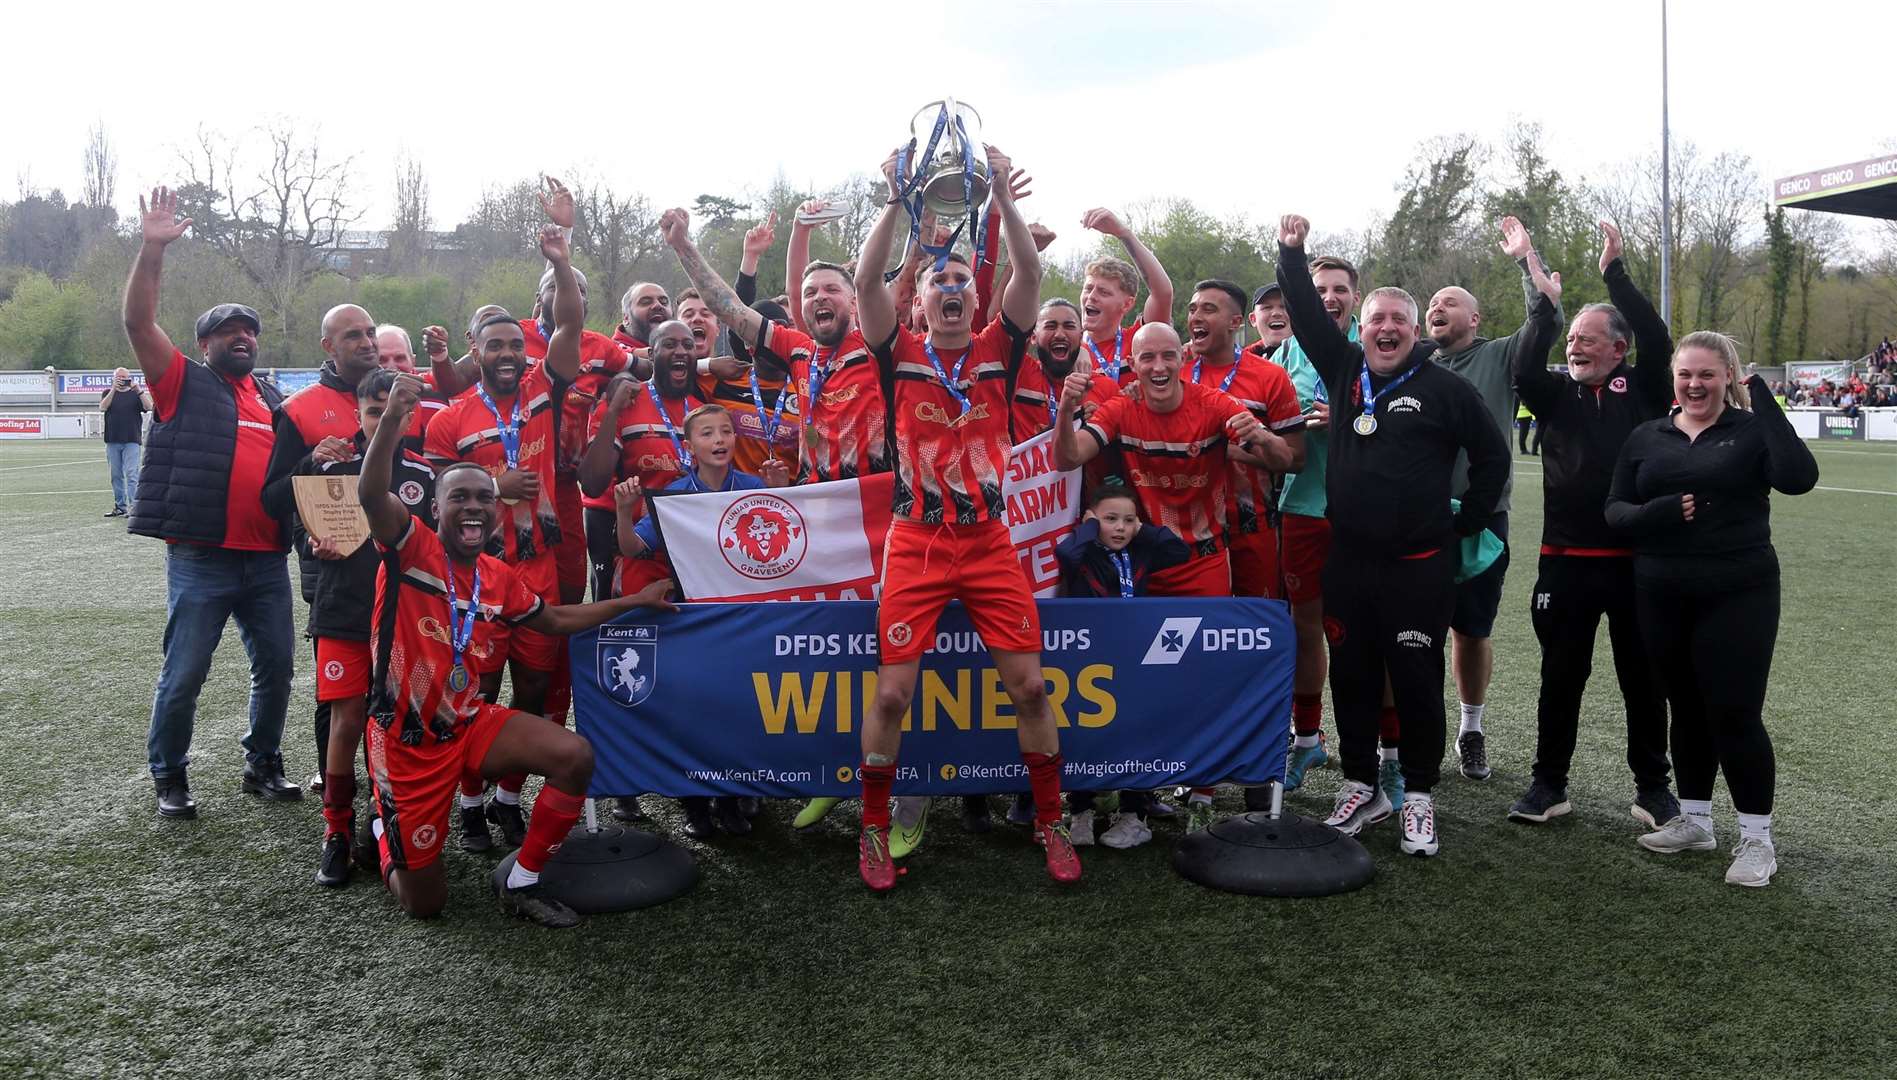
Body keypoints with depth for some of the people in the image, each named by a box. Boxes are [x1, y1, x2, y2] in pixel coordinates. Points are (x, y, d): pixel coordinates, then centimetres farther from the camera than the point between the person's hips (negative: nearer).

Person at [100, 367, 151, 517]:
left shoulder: (136, 393, 9)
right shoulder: (108, 393, 12)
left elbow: (149, 407, -8)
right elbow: (102, 408, -7)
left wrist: (139, 390, -19)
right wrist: (113, 390, -16)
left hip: (131, 441, -3)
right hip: (112, 441, 3)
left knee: (131, 475, -11)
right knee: (116, 476, 8)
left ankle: (134, 507, -14)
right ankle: (120, 507, 16)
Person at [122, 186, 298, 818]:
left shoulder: (274, 400, 17)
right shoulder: (184, 383, 2)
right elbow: (139, 321, -10)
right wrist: (152, 248, -18)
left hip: (268, 559, 5)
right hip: (200, 559, -5)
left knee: (276, 667, 11)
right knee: (184, 675, 1)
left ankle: (263, 766, 27)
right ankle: (169, 778, 18)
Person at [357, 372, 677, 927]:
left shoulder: (500, 578, 5)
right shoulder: (412, 548, -13)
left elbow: (556, 620, 20)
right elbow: (371, 493, -32)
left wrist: (635, 600, 18)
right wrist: (394, 417, -47)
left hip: (470, 723, 5)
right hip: (406, 739, -5)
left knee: (576, 756, -18)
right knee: (425, 902, 0)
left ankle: (519, 881, 2)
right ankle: (387, 833, 37)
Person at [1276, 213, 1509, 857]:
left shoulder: (1444, 388, -1)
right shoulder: (1344, 370, 8)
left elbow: (1492, 455, 6)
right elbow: (1307, 316, 10)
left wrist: (1467, 522, 5)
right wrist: (1291, 254, 3)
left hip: (1419, 565, -3)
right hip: (1348, 561, 4)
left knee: (1416, 682, 3)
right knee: (1352, 678, 11)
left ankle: (1419, 798, 16)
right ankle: (1361, 788, 24)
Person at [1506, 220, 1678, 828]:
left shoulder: (1643, 389, 3)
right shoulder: (1556, 392, 6)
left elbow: (1658, 340, -13)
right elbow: (1524, 371, -13)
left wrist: (1615, 273, -14)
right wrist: (1544, 304, -17)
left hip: (1637, 559, -1)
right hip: (1566, 559, 1)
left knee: (1643, 678, 10)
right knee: (1561, 676, 9)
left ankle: (1652, 787, 23)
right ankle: (1549, 783, 21)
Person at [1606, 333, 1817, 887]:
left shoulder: (1751, 430, -3)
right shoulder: (1647, 437, 8)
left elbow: (1798, 478, -21)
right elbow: (1614, 508, 6)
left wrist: (1763, 400, -19)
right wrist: (1654, 514, -15)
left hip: (1737, 597, -4)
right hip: (1662, 598, 4)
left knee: (1735, 713, -3)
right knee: (1687, 710, 15)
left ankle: (1757, 838, 12)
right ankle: (1694, 820, 30)